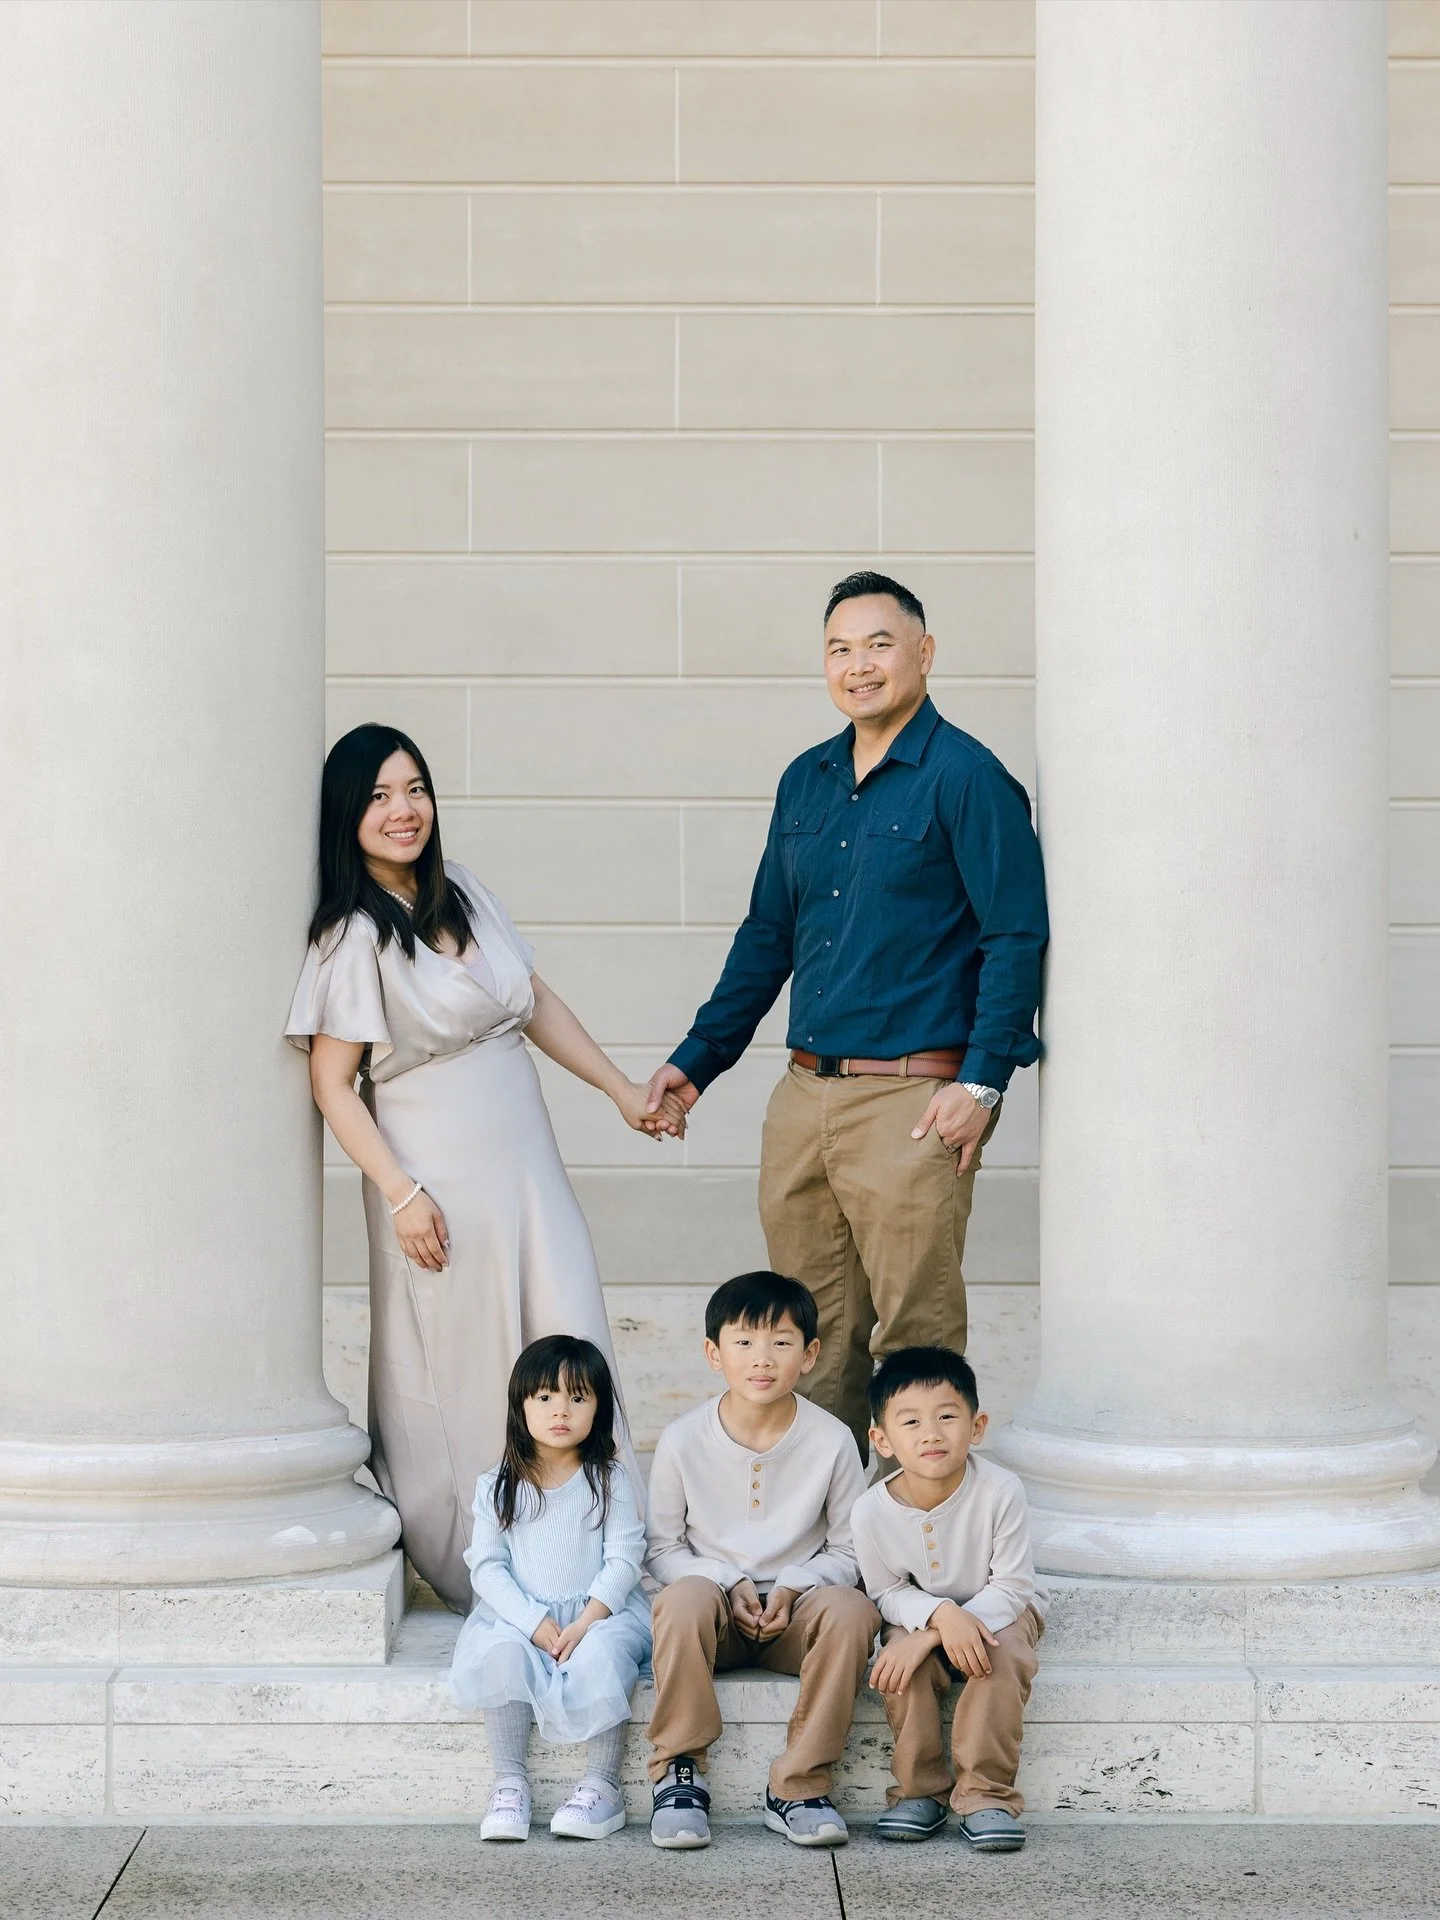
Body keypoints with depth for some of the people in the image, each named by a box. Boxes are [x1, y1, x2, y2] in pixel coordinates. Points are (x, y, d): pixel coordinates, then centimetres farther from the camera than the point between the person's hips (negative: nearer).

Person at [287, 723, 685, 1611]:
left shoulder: (462, 892, 8)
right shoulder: (354, 936, -10)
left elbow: (536, 1003, 18)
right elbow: (332, 1082, -10)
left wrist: (624, 1090, 17)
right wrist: (401, 1194, -15)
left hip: (525, 1160, 6)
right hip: (441, 1175, -6)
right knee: (459, 1367, 0)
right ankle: (471, 1573, 12)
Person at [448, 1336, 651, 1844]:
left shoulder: (608, 1481, 3)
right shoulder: (497, 1487, 6)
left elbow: (624, 1560, -4)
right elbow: (486, 1566, 0)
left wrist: (585, 1623, -18)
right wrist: (535, 1624, -15)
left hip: (599, 1611, -1)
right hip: (519, 1614, 1)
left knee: (601, 1656, -34)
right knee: (499, 1651, -31)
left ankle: (602, 1785, -22)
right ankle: (510, 1782, -23)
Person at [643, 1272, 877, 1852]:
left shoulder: (831, 1441, -3)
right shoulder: (683, 1440, -3)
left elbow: (846, 1552, 5)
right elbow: (662, 1547, 3)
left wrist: (792, 1587, -15)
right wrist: (729, 1584, -14)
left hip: (795, 1611, 1)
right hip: (716, 1612, -1)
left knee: (850, 1609, -32)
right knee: (684, 1599, -35)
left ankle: (799, 1787, -25)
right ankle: (678, 1774, -24)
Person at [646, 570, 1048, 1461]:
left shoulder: (966, 777, -6)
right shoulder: (806, 781, 15)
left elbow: (1016, 937, -9)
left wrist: (982, 1082, -15)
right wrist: (696, 1060, 20)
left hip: (913, 1100, -7)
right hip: (804, 1094, 7)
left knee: (913, 1345, -5)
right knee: (813, 1341, 9)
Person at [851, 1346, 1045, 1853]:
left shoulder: (1000, 1492, -27)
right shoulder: (872, 1512, -21)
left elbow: (1012, 1587, -22)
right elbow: (888, 1595, -9)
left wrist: (927, 1638, -30)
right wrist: (942, 1616, -33)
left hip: (999, 1610, -1)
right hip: (917, 1615, 1)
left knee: (1004, 1657, -32)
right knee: (902, 1665, -29)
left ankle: (985, 1793, -24)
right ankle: (920, 1791, -12)